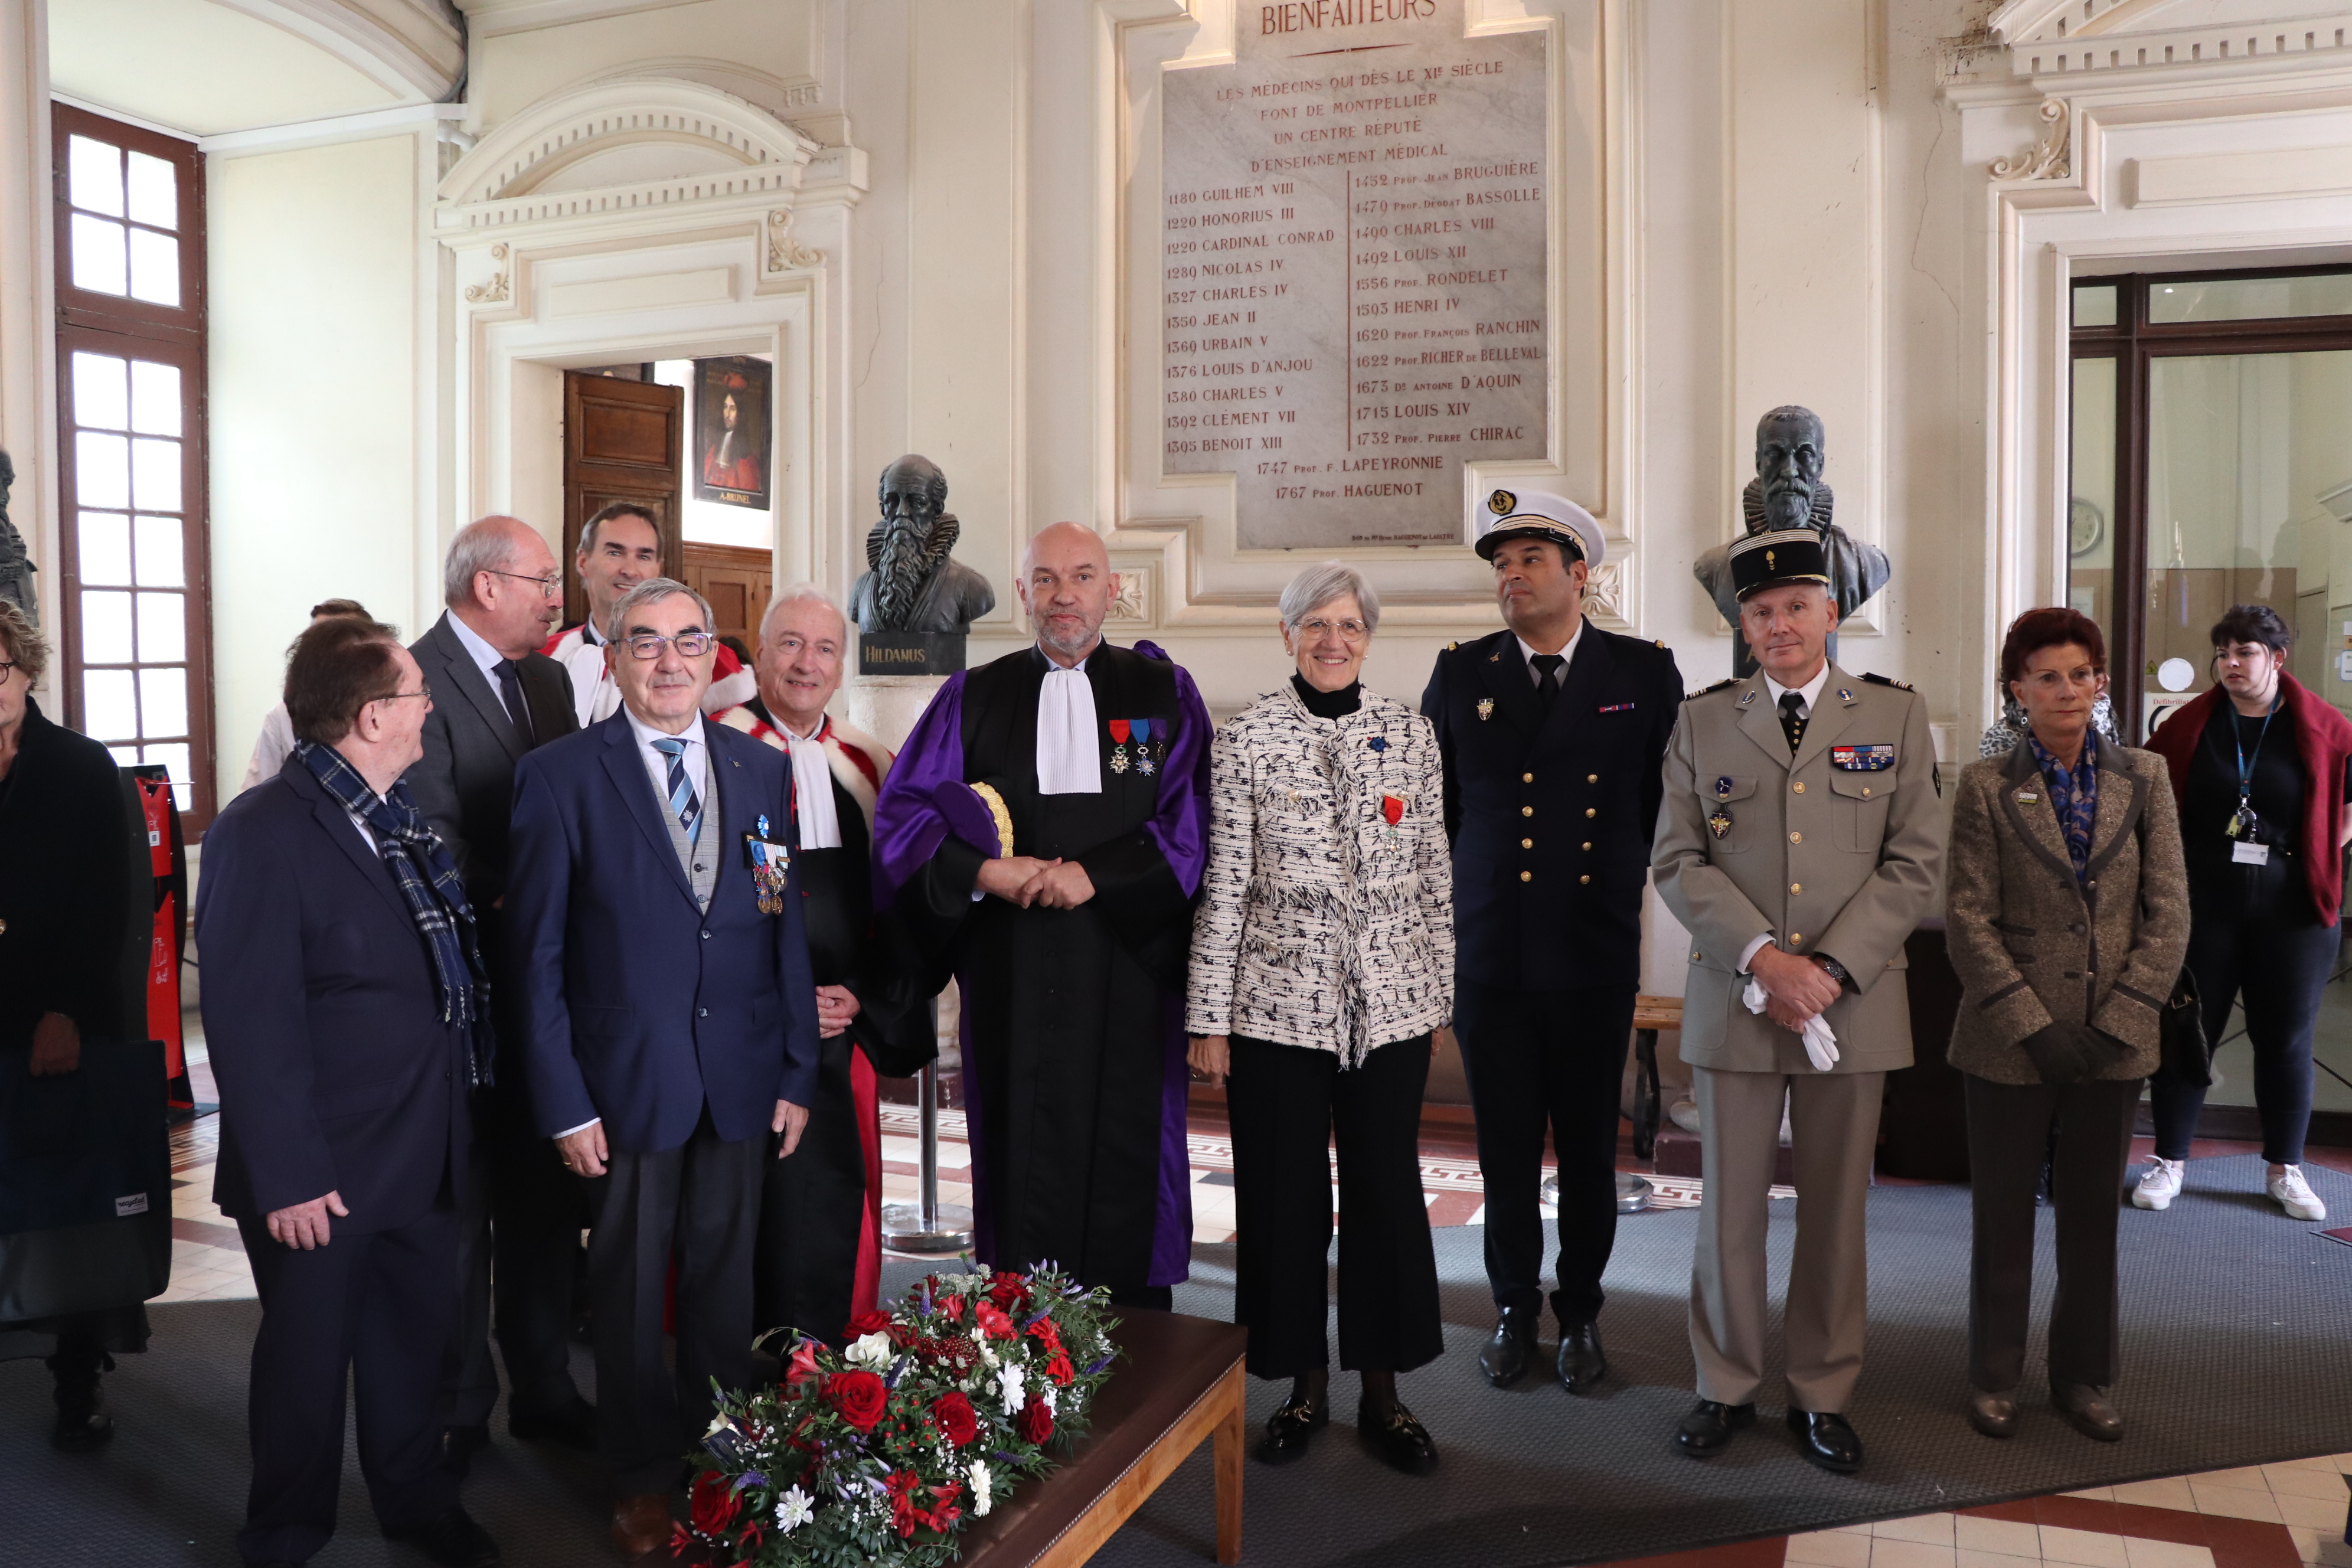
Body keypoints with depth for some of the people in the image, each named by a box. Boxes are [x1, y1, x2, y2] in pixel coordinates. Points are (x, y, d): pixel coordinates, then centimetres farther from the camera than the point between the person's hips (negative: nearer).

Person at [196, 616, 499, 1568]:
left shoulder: (405, 817, 5)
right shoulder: (262, 836, -19)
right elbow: (251, 1024, -20)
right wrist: (286, 1179, -20)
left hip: (425, 1156, 7)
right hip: (324, 1174, -6)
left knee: (416, 1338, 21)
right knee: (308, 1355, 14)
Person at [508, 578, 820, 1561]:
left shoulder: (763, 770, 4)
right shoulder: (559, 776, -6)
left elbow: (787, 927, 5)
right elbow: (538, 952, -6)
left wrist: (798, 1072, 3)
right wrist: (563, 1101, -9)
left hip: (742, 1079, 3)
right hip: (628, 1080, -3)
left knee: (726, 1278, 15)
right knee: (631, 1291, 12)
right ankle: (640, 1479, 32)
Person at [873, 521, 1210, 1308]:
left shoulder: (1165, 694, 8)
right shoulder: (972, 698, 11)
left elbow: (1194, 821, -1)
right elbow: (902, 814, 4)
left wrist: (1097, 875, -13)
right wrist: (982, 871, -12)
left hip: (1129, 971, -1)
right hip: (1010, 980, 1)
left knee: (1124, 1168, 3)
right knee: (1021, 1163, 3)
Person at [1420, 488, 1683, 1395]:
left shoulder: (1645, 673, 2)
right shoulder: (1460, 675, 5)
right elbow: (1430, 809, 13)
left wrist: (1629, 880, 7)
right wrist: (1450, 908, 12)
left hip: (1596, 955, -1)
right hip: (1490, 955, 1)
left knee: (1589, 1151, 9)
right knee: (1506, 1150, 9)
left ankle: (1581, 1312, 28)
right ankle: (1515, 1310, 27)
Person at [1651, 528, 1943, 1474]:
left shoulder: (1895, 716, 5)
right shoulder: (1702, 721, 6)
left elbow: (1914, 863, 0)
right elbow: (1678, 862, 0)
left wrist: (1831, 969, -11)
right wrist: (1764, 958, -13)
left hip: (1854, 1001, 0)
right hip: (1732, 1001, 0)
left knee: (1835, 1212, 9)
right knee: (1729, 1209, 6)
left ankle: (1823, 1396, 24)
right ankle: (1727, 1388, 22)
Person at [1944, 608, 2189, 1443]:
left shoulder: (2143, 778, 4)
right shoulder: (1987, 785, -2)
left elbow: (2170, 913, 0)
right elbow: (1968, 918, -7)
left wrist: (2118, 1020, -8)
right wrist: (2034, 1025, -13)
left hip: (2112, 1039, 2)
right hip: (2011, 1040, -2)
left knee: (2093, 1216, 12)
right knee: (2003, 1218, 8)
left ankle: (2082, 1379, 27)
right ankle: (1994, 1378, 23)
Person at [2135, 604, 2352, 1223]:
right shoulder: (2190, 725, -1)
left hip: (2291, 913, 0)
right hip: (2201, 909, 0)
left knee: (2285, 1040, 9)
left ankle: (2285, 1170, 24)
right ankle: (2169, 1161, 16)